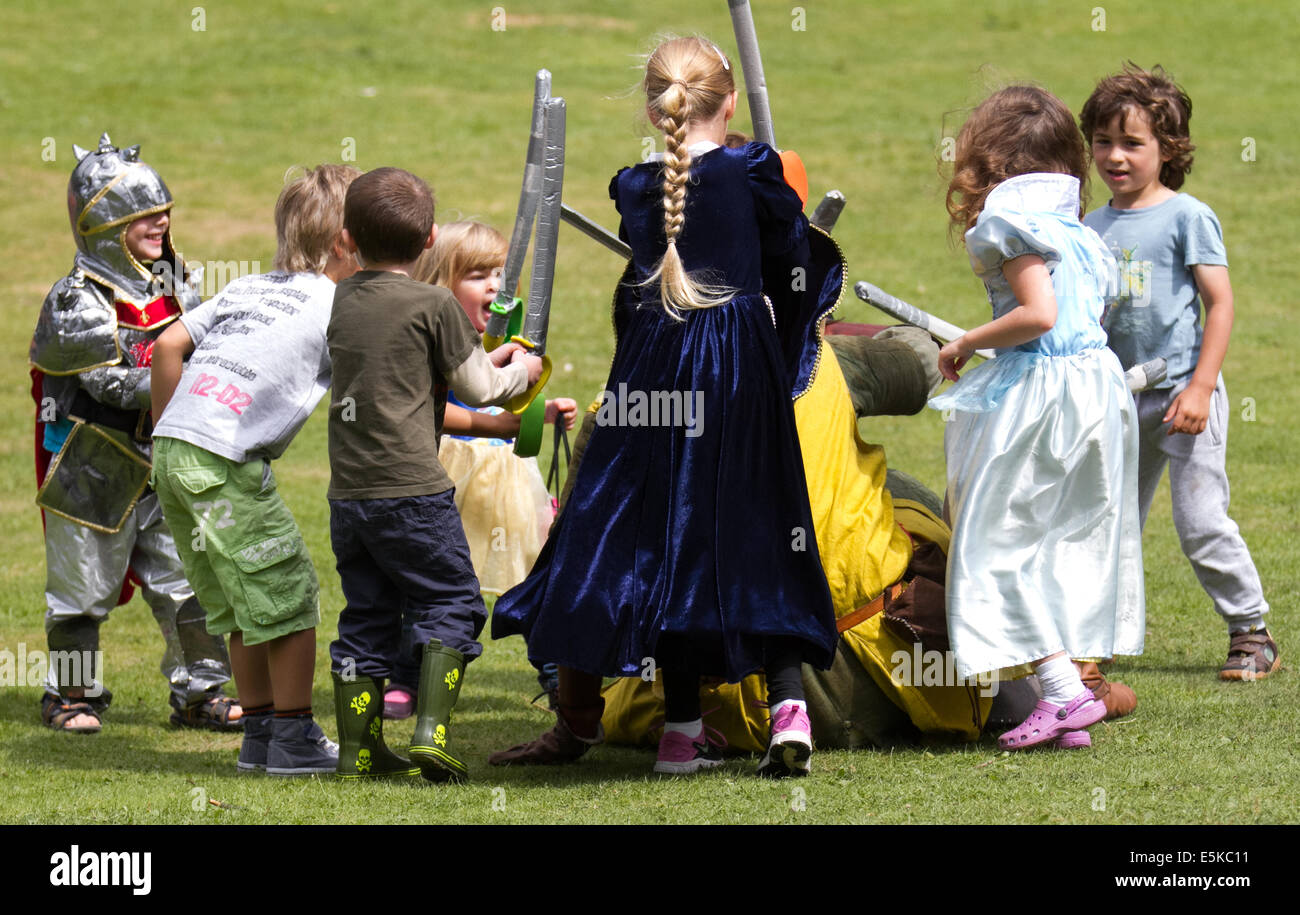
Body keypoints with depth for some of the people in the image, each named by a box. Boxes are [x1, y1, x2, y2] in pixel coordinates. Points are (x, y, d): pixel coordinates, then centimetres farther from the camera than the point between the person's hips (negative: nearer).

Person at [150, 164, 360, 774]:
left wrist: (169, 428, 25)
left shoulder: (248, 288, 19)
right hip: (225, 463, -8)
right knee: (289, 598, 1)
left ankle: (259, 734, 21)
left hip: (170, 450, 8)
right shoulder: (335, 309, -1)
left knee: (243, 606, 17)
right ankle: (293, 739, 4)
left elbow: (167, 345, 17)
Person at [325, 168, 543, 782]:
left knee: (367, 613, 13)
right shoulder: (433, 306, -6)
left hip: (348, 493, 6)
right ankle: (431, 730, -10)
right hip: (411, 489, -6)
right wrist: (520, 372, 22)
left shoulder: (343, 300, 12)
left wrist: (486, 362, 28)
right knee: (449, 601, 4)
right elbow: (478, 389, 1)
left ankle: (358, 747, 13)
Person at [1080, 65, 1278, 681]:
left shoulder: (1187, 216, -7)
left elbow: (1220, 304, -9)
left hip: (1182, 393, -6)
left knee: (1201, 523, -9)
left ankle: (1252, 634, 2)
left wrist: (1200, 387, -15)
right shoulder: (1092, 227, 10)